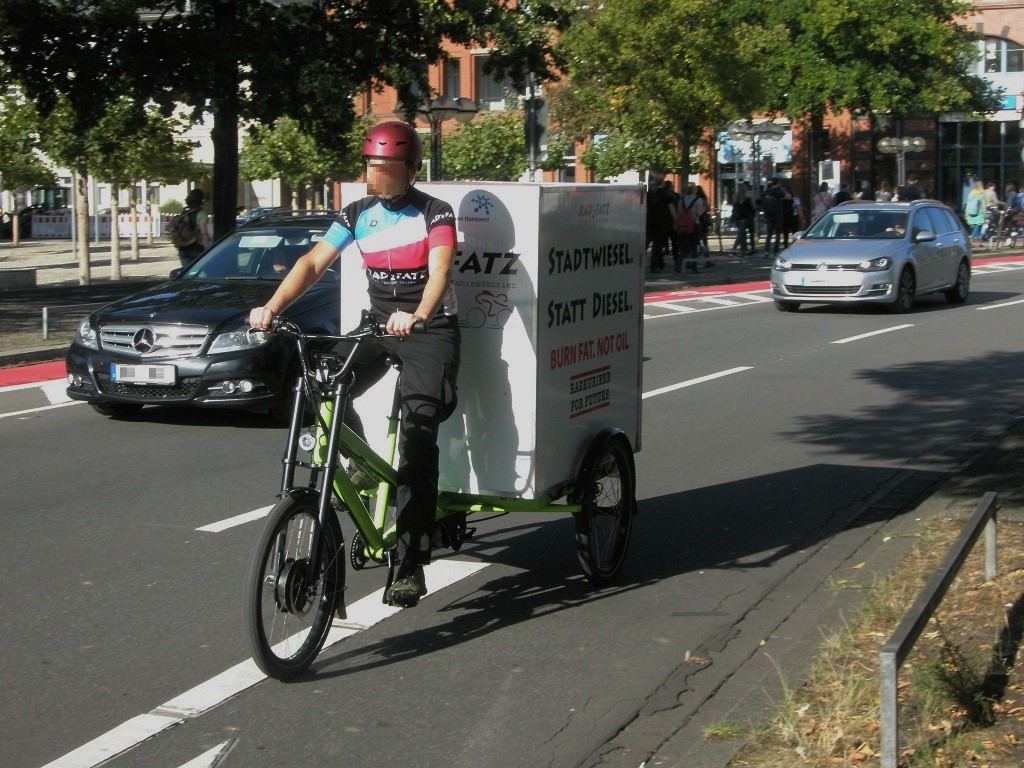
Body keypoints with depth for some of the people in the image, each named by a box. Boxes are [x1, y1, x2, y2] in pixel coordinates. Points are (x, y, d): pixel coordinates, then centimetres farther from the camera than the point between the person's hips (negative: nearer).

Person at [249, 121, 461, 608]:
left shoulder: (434, 213, -10)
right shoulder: (358, 214, 4)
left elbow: (440, 269, -27)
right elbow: (314, 262, -4)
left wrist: (416, 316, -47)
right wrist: (272, 306, -20)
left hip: (429, 329, -5)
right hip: (378, 325, 5)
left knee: (418, 432, -20)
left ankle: (410, 564, -20)